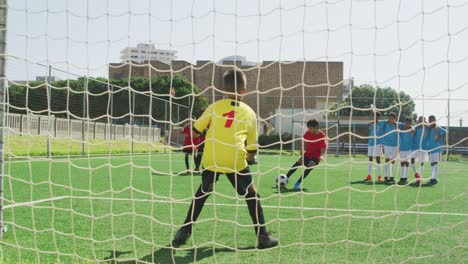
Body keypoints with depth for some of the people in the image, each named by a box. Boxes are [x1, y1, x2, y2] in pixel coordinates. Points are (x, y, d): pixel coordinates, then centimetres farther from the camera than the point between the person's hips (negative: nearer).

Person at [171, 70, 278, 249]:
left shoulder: (215, 106, 11)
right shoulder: (249, 113, 11)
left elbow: (196, 130, 12)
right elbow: (252, 149, 12)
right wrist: (248, 158, 31)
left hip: (211, 159, 1)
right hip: (236, 160, -1)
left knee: (202, 193, 21)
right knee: (251, 194, 15)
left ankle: (185, 232, 21)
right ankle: (263, 237, 15)